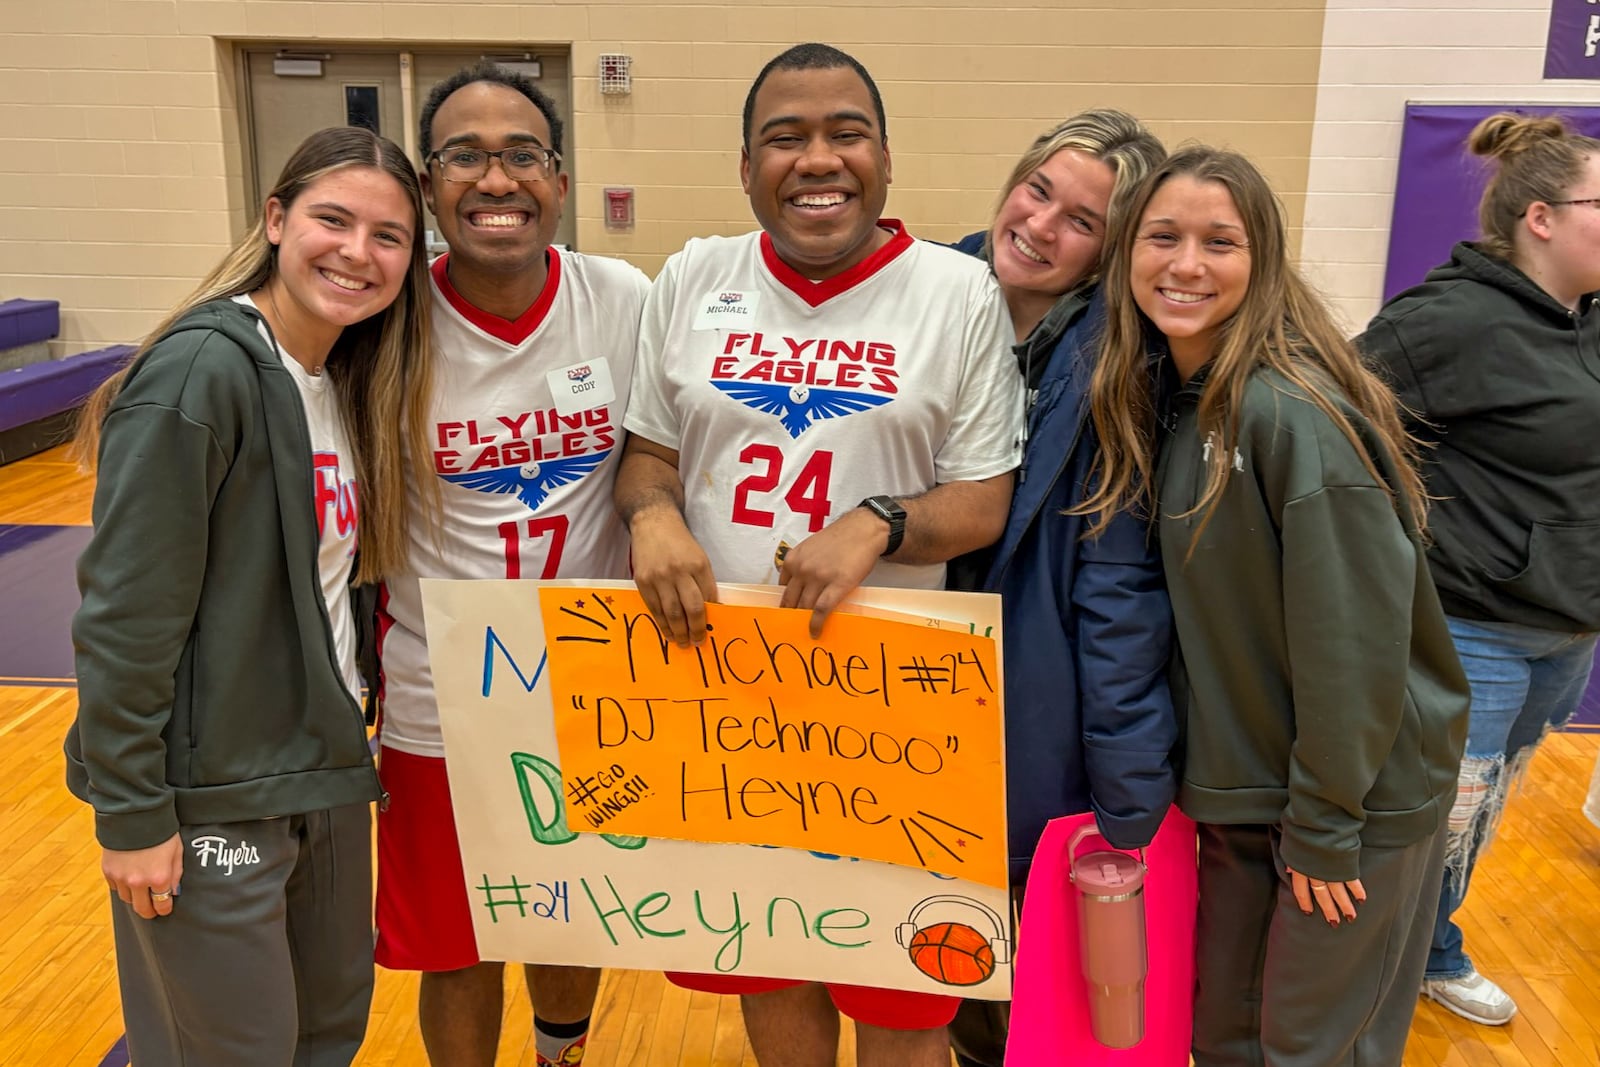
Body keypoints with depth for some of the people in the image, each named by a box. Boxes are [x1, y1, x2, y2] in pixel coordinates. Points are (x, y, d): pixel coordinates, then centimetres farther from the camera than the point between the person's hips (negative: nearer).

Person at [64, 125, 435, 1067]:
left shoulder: (350, 382, 5)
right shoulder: (202, 371, -20)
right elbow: (124, 613, -20)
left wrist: (351, 726, 9)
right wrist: (130, 814, -16)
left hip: (326, 770, 8)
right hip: (208, 799, -8)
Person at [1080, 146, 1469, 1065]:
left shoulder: (1295, 412, -23)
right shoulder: (1166, 398, 1)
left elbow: (1354, 637, -22)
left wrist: (1323, 824, -16)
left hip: (1358, 798, -7)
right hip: (1237, 789, 7)